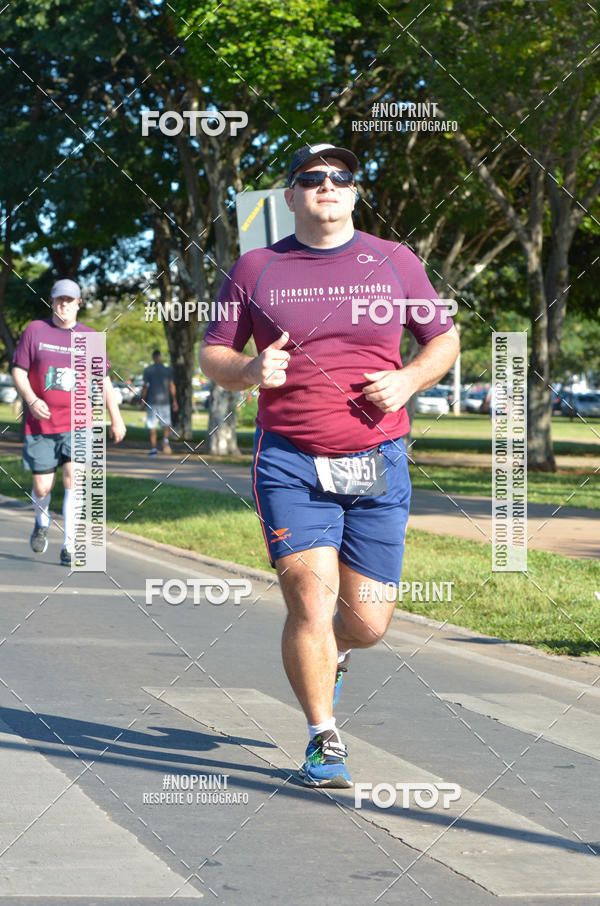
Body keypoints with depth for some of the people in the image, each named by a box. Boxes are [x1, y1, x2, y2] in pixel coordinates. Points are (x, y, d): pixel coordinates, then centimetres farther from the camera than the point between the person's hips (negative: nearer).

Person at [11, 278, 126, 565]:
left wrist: (116, 418, 9)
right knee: (42, 488, 3)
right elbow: (18, 371, 3)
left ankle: (69, 547, -10)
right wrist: (31, 400, -15)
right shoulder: (35, 331, 3)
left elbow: (103, 380, 13)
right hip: (40, 424, 0)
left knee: (73, 479, -15)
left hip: (78, 425, 0)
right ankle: (42, 523, 37)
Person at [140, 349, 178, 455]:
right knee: (166, 423, 12)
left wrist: (142, 400, 2)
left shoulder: (147, 370, -1)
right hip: (164, 400, 1)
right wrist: (174, 401, 7)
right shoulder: (167, 369, 3)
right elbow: (171, 386, 2)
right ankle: (165, 439, -15)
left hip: (152, 401, -1)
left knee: (152, 427, 2)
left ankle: (153, 449, -2)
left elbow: (145, 387, -6)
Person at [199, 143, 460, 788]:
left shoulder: (394, 262, 9)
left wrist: (408, 379, -4)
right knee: (311, 602, -13)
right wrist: (250, 369, -12)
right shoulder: (256, 269, 6)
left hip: (377, 467, 1)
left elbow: (444, 339, 16)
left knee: (367, 623, 2)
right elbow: (211, 355, 11)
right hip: (290, 465, -1)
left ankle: (330, 655, 39)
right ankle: (323, 742, 4)